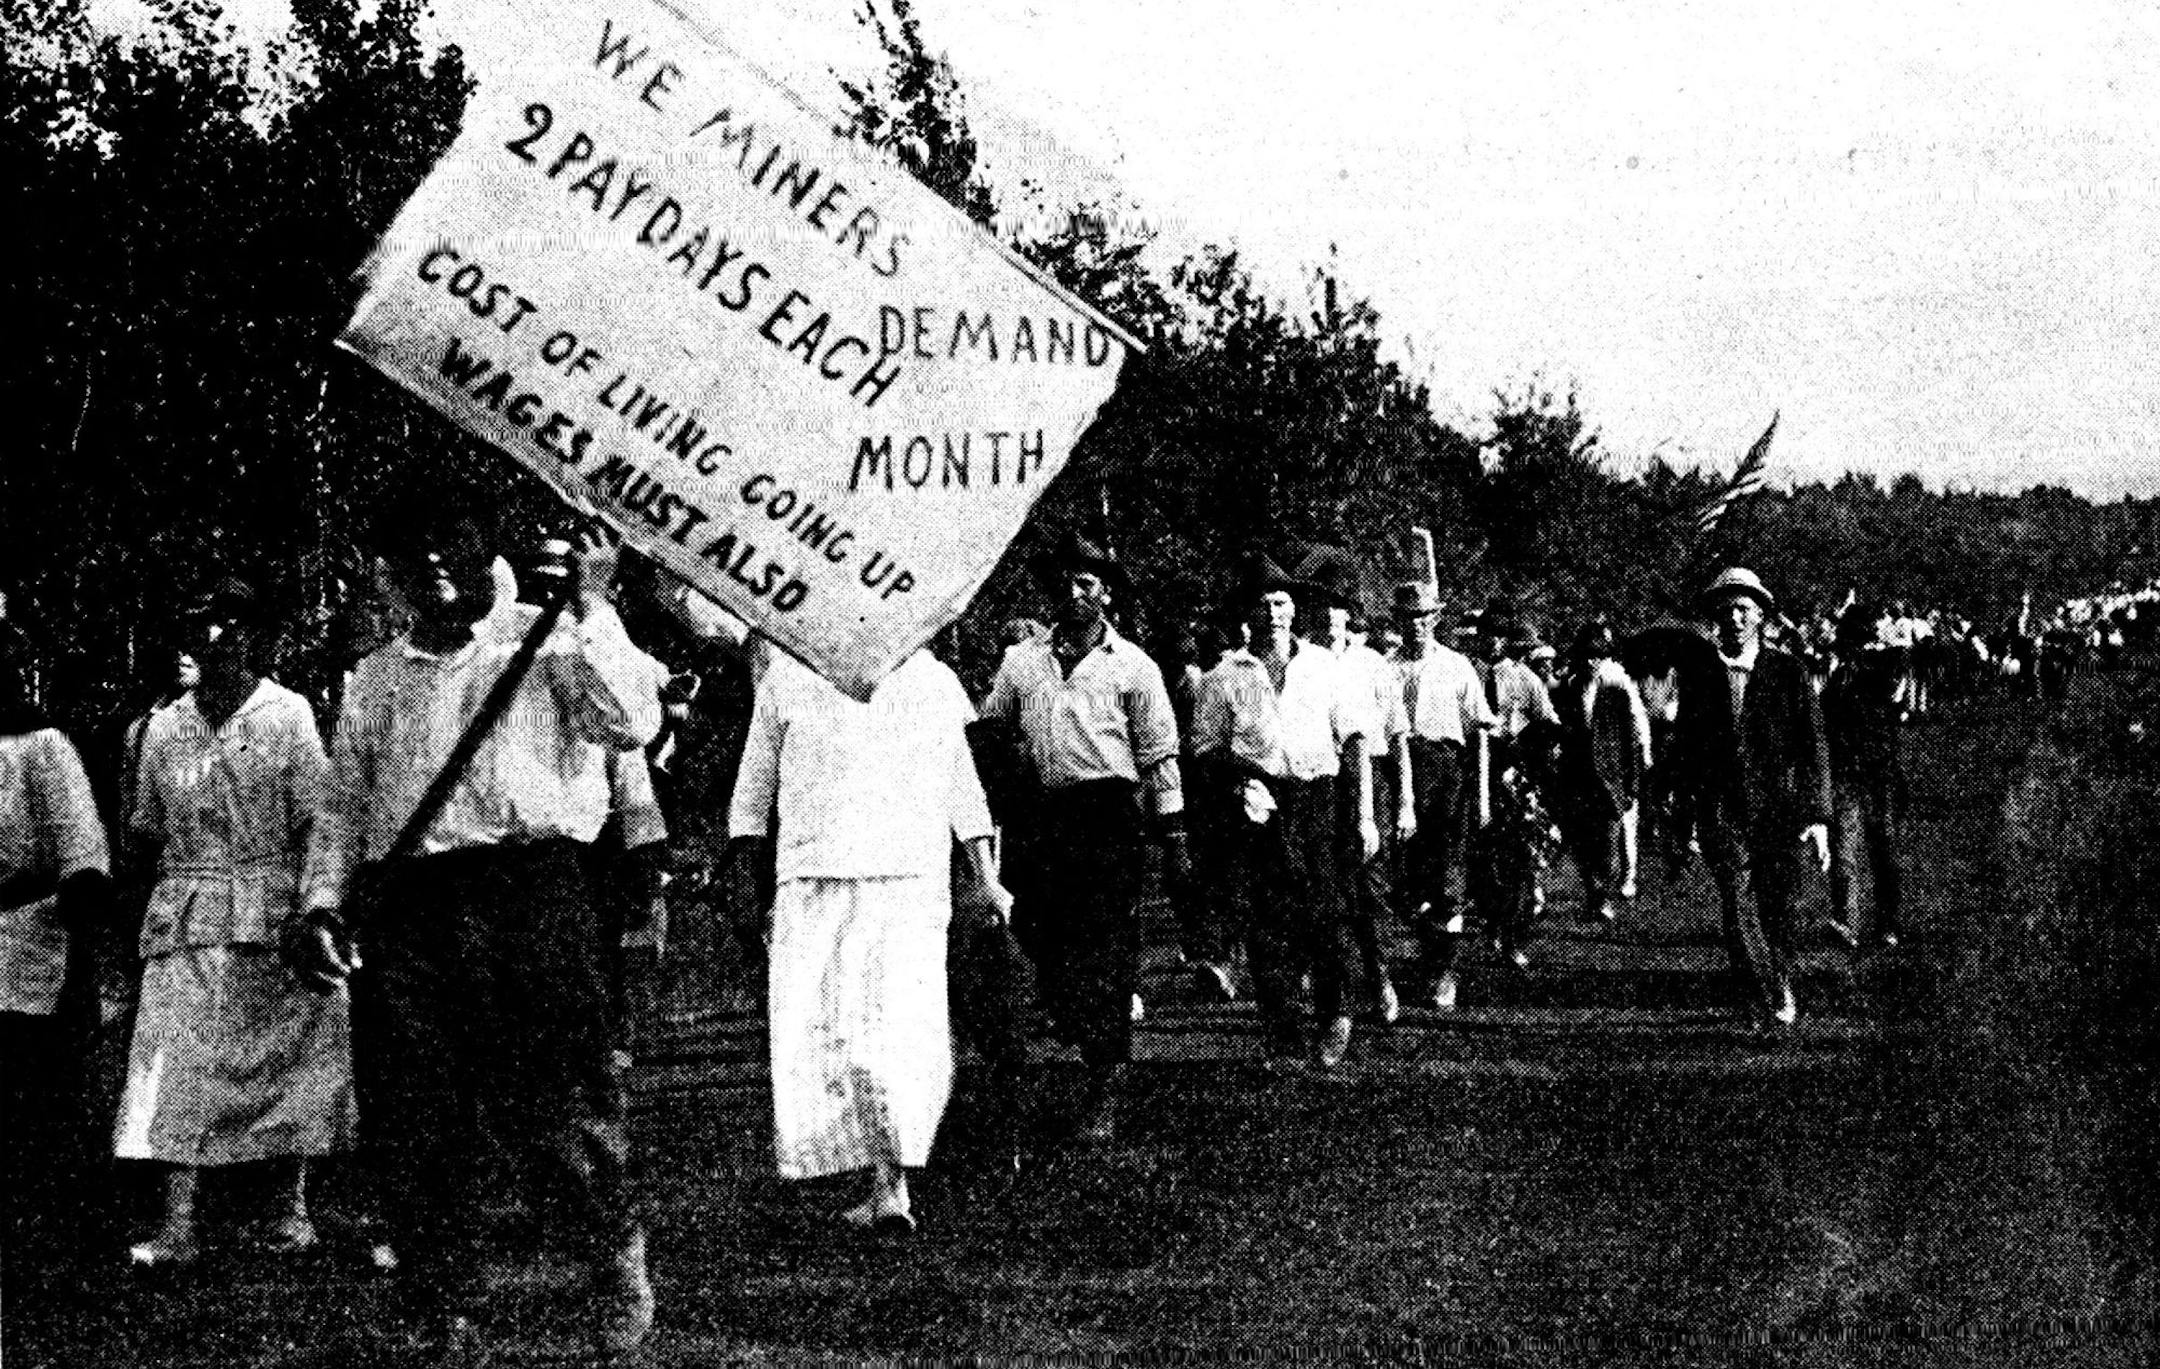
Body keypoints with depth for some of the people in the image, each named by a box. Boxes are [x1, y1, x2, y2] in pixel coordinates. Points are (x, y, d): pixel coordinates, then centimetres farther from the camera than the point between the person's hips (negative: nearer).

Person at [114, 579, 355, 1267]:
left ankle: (291, 1206, 15)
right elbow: (146, 830, 16)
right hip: (183, 920, 2)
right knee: (176, 1062, -7)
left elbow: (313, 821, -3)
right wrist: (174, 888, 4)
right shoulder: (164, 726, 10)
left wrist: (310, 913, -10)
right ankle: (177, 1226, -9)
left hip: (271, 909, -2)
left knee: (284, 1057, 3)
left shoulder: (288, 714, 1)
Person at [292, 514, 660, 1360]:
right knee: (412, 1123, -1)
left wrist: (591, 608, -9)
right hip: (404, 905, 4)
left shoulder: (546, 643, 9)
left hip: (527, 886, -4)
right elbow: (343, 805, 23)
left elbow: (633, 724, -7)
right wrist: (320, 903, 10)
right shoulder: (375, 679, 22)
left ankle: (616, 1251, 16)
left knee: (552, 1104, -8)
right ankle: (449, 1317, 8)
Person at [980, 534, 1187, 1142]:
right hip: (1044, 817, 3)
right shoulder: (1022, 660, 12)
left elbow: (1160, 756, 5)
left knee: (1106, 950, -6)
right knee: (1048, 947, 3)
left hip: (1109, 817, -3)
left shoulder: (1132, 665, 5)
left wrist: (1174, 840, 2)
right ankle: (1098, 1051, 22)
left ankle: (1105, 1092, -2)